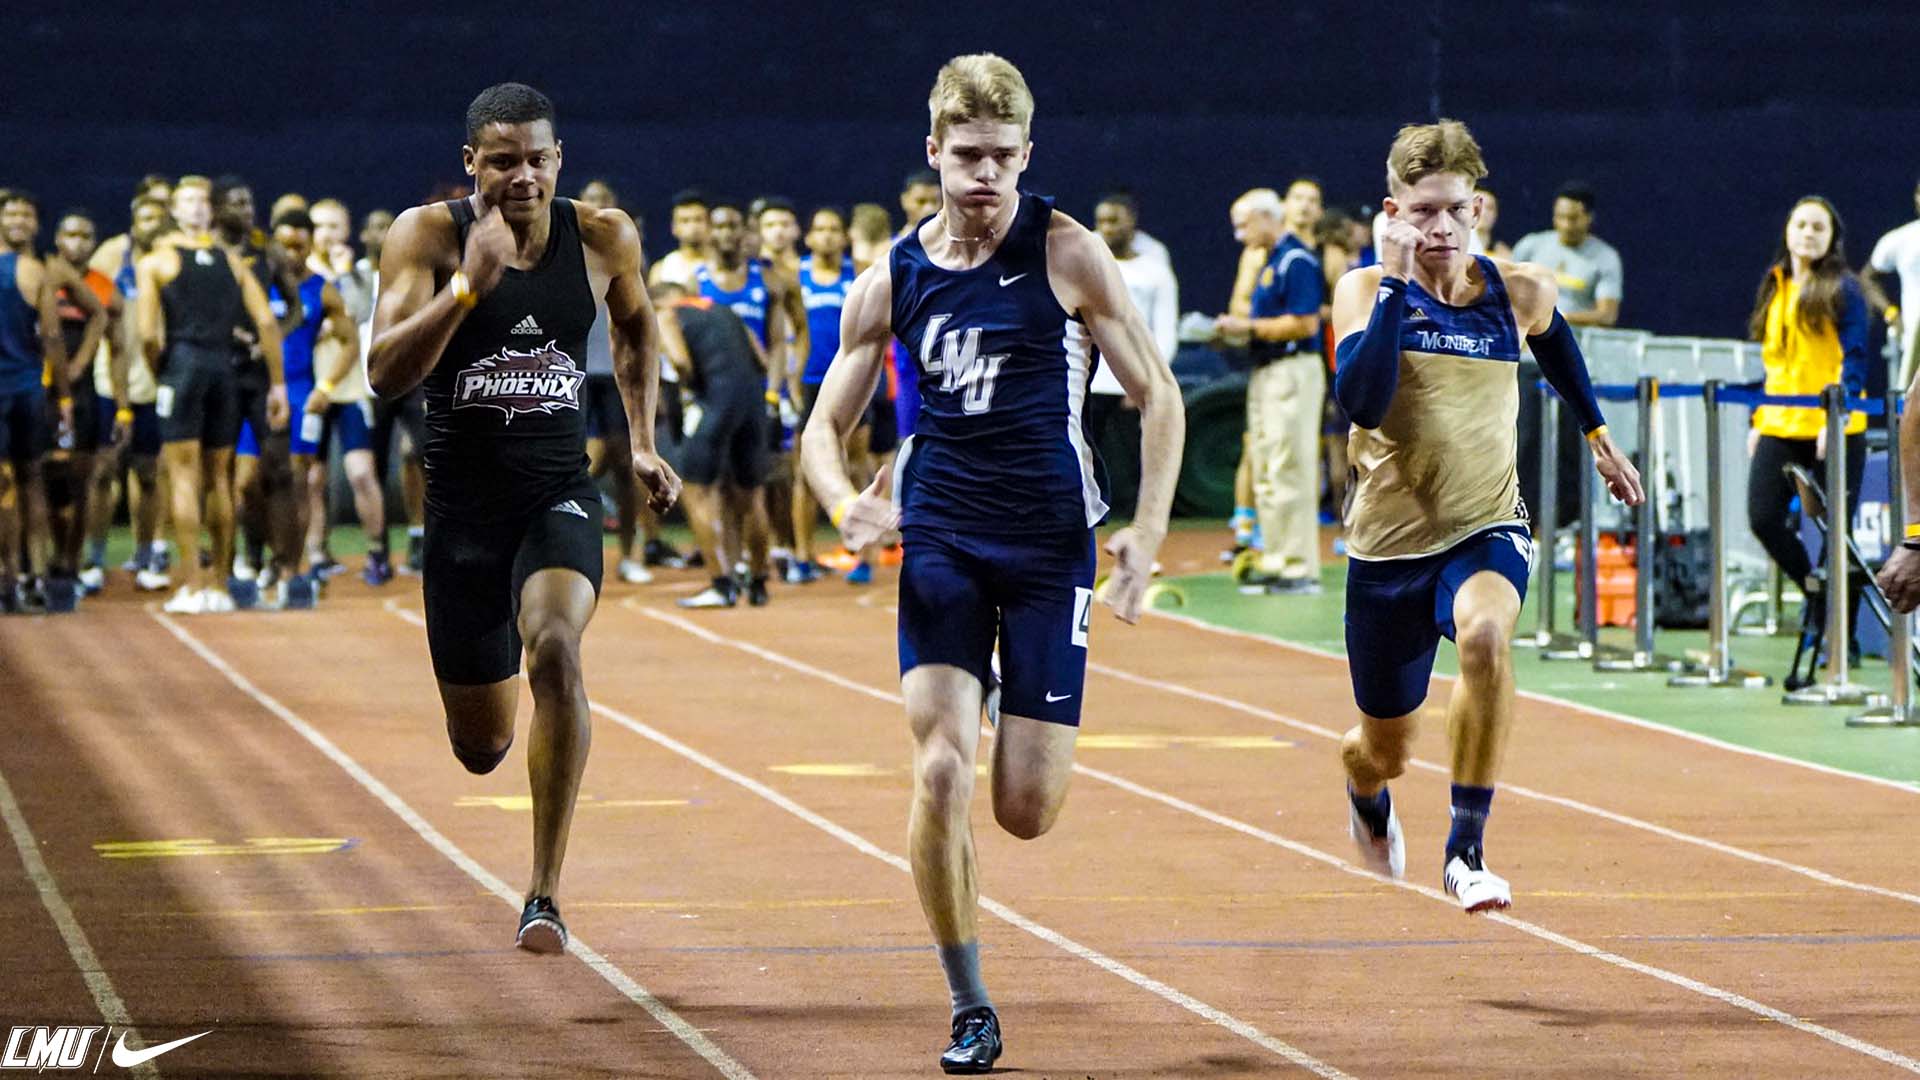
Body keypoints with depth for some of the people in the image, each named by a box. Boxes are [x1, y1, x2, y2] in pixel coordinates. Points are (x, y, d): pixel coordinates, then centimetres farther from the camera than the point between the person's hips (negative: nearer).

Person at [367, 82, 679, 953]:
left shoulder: (604, 239, -3)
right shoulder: (427, 237, -10)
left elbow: (635, 328, 20)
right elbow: (385, 375, -21)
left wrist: (643, 442, 13)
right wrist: (470, 286, -31)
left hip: (560, 498, 0)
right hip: (462, 506, 0)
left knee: (555, 650, -31)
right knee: (481, 748, 9)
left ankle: (545, 895, -24)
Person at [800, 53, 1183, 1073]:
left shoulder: (1069, 255, -5)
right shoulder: (891, 280, 2)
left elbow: (1157, 396, 0)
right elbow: (824, 425, 10)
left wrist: (1146, 533, -11)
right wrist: (846, 502, -12)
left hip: (1050, 545, -1)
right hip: (940, 539, 1)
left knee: (1026, 809, -2)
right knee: (941, 772, -15)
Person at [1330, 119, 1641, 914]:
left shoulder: (1520, 293, -1)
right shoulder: (1367, 291, -7)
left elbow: (1556, 344, 24)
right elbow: (1360, 402, -24)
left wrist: (1597, 436, 31)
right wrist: (1396, 284, -24)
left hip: (1487, 529, 0)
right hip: (1390, 540, 0)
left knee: (1484, 636, -37)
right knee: (1385, 750, 13)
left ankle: (1466, 853, -29)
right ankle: (1367, 799, 55)